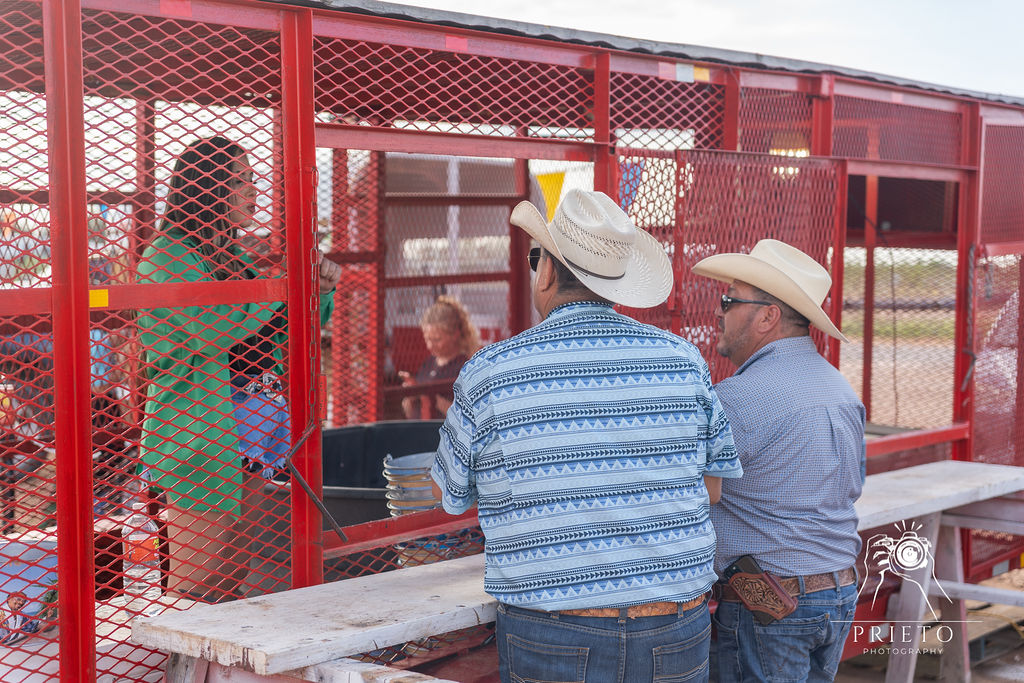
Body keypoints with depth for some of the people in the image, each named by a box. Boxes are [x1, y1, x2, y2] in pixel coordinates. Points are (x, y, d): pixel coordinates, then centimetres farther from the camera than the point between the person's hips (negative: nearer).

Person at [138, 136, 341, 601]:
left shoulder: (233, 256, 15)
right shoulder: (168, 255, -8)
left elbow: (290, 330, 24)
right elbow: (212, 332, -23)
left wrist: (321, 289, 6)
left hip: (255, 419, 8)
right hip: (201, 427, -8)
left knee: (234, 572, 12)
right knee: (194, 584, -4)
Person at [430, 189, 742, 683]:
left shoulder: (487, 374, -7)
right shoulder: (682, 360, -1)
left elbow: (449, 496, 9)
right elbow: (711, 488, 9)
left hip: (553, 640, -2)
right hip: (677, 635, 2)